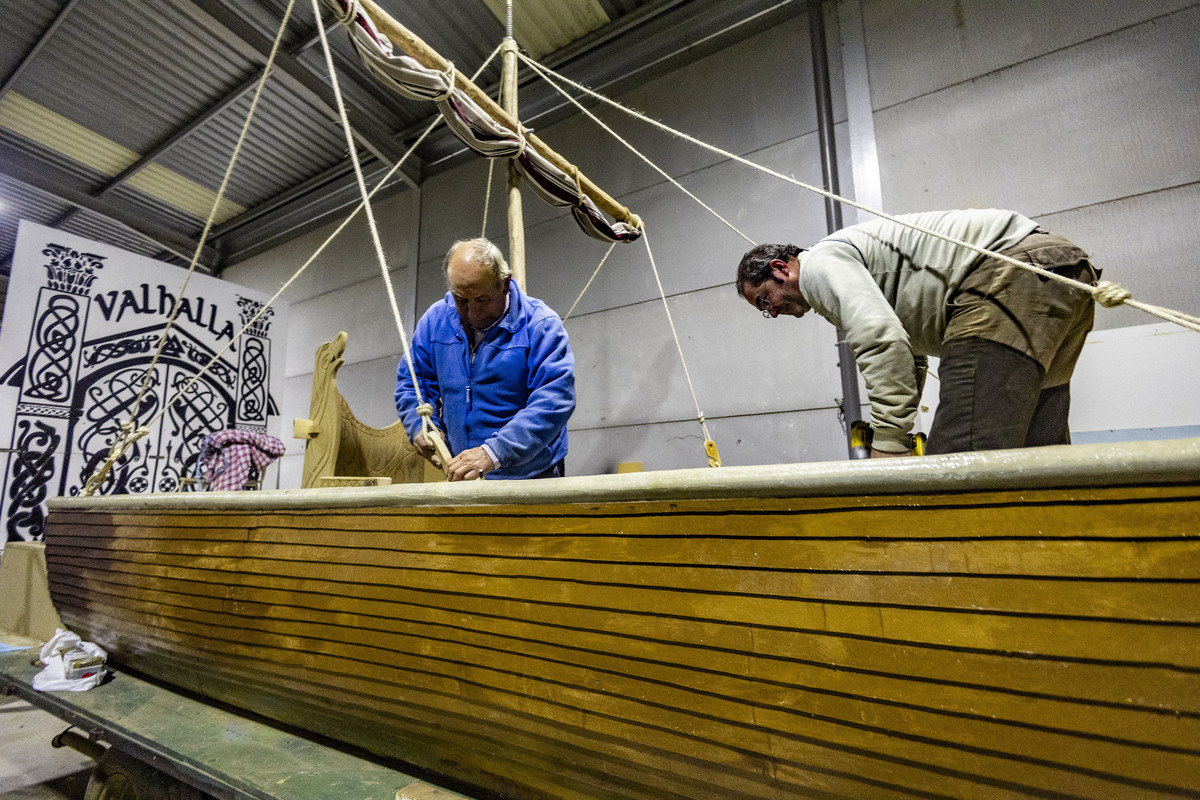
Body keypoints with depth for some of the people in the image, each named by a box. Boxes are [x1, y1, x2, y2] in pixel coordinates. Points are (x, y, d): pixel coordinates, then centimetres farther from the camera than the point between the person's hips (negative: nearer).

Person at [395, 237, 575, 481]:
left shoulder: (540, 325, -11)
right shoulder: (435, 319, 5)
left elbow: (554, 400, -21)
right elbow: (411, 380, 16)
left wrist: (494, 452, -29)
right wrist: (420, 426, -4)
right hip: (462, 475, 4)